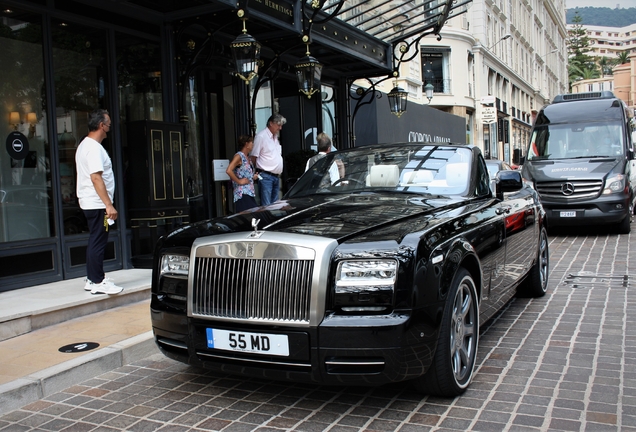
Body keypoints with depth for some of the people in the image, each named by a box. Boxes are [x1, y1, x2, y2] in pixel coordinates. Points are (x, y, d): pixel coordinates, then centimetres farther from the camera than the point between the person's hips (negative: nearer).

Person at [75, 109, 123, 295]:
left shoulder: (85, 145, 17)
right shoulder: (94, 148, -16)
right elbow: (96, 178, -23)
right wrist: (109, 205, -24)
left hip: (89, 203, 11)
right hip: (97, 203, -11)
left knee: (95, 242, 15)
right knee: (98, 243, -5)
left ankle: (92, 279, 22)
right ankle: (98, 282, 0)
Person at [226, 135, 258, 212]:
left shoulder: (247, 157, 18)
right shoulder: (239, 156, -9)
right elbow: (228, 171, -23)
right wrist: (239, 181, -16)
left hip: (250, 193, 9)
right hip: (242, 194, -9)